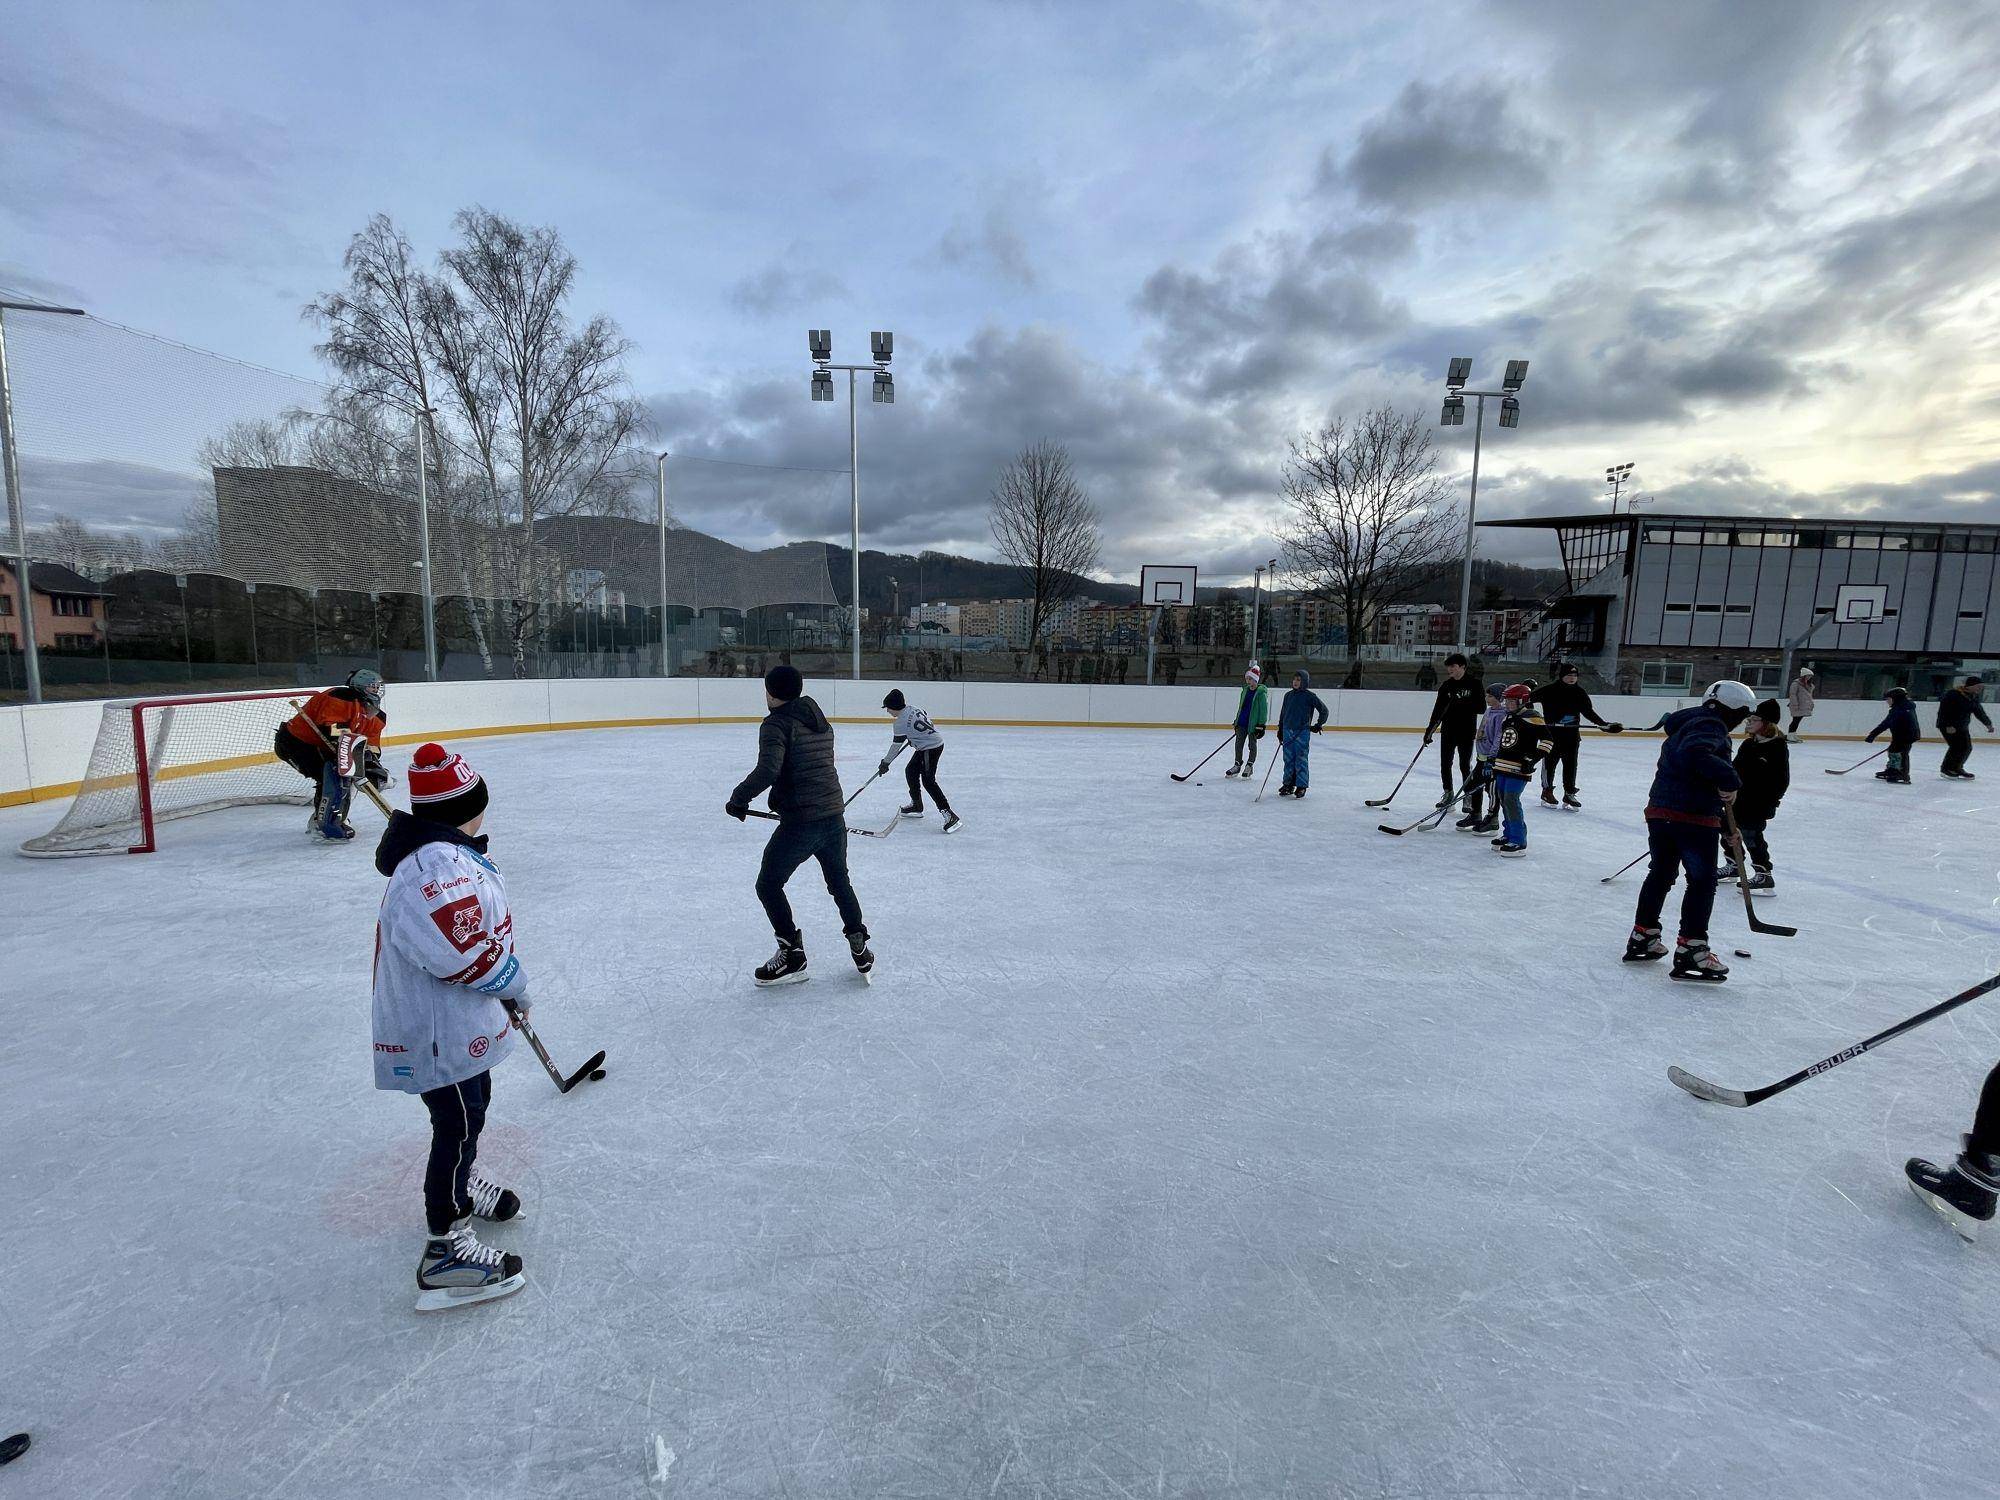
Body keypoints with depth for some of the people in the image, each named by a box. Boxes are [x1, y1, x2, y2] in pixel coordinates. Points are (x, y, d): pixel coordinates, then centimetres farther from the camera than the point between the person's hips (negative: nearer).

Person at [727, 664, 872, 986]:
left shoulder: (776, 724, -11)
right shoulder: (819, 719, 13)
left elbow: (768, 769, -25)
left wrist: (738, 799, -13)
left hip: (800, 822, -7)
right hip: (834, 816, 8)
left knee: (769, 885, 10)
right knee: (840, 883, 24)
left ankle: (792, 956, 13)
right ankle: (859, 947, 28)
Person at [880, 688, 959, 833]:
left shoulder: (901, 722, -18)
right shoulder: (913, 709, 5)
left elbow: (895, 746, -12)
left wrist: (885, 763, 0)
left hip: (931, 748, -10)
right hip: (936, 741, 10)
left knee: (928, 781, -15)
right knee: (910, 771, 19)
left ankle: (950, 815, -21)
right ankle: (916, 805, 32)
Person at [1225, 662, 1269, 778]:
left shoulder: (1261, 692, -11)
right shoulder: (1245, 691, 10)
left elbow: (1264, 709, -13)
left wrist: (1261, 725, -15)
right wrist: (1236, 721, 17)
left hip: (1253, 723, -6)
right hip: (1242, 722, 6)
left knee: (1252, 744, 7)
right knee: (1239, 743, 8)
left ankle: (1250, 765, 20)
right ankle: (1238, 765, 19)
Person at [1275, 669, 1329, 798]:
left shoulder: (1310, 696, -5)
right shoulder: (1288, 695, 10)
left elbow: (1323, 710, 0)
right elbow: (1282, 714, 16)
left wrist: (1318, 725, -1)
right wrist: (1280, 730, 15)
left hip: (1302, 731, -5)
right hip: (1288, 731, 5)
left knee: (1301, 760, -3)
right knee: (1288, 759, 9)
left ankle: (1301, 786, 3)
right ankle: (1288, 784, 17)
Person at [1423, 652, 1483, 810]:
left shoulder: (1473, 684, -5)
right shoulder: (1446, 686, 5)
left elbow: (1480, 708, -9)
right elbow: (1438, 709, 6)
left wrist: (1464, 703, -23)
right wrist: (1430, 729, 0)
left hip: (1466, 732, -4)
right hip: (1448, 730, 4)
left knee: (1465, 765, -1)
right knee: (1445, 764, 6)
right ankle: (1448, 793, 21)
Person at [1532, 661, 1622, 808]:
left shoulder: (1579, 692, 6)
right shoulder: (1549, 690, -9)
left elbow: (1589, 712, 12)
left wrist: (1605, 725, 8)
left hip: (1572, 733, 4)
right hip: (1552, 732, -4)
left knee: (1571, 763, 7)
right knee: (1550, 760, 2)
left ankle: (1569, 793, 16)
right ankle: (1547, 791, 17)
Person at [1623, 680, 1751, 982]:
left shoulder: (1688, 723, 18)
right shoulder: (1710, 727, -12)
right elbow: (1695, 754, -32)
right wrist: (1729, 780, -27)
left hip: (1660, 811, 9)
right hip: (1694, 817, -9)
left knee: (1661, 874, 19)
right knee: (1702, 882, 0)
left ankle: (1642, 937, 27)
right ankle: (1690, 950, 1)